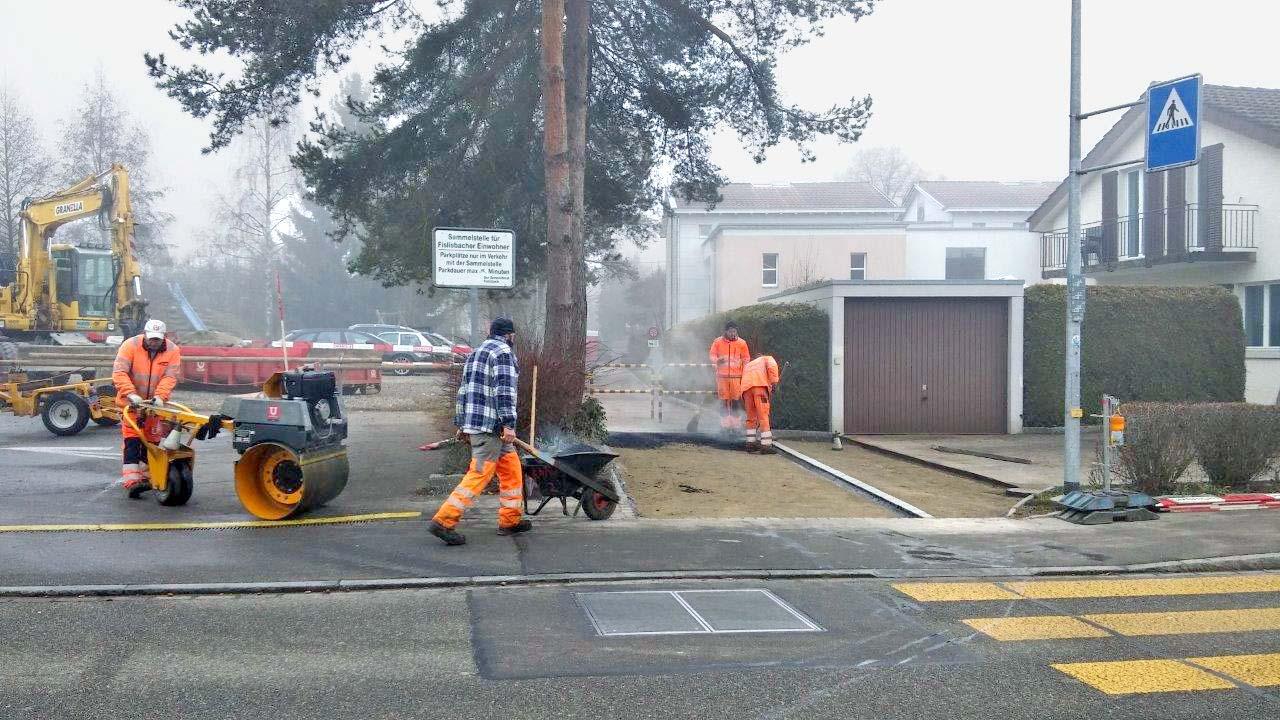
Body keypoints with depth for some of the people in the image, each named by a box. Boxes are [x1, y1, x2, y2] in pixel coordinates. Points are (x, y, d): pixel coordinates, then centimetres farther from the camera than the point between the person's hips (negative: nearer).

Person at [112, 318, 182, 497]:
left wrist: (160, 396, -30)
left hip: (155, 403, 3)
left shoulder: (173, 350, -7)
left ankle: (146, 478, 22)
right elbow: (119, 372, -21)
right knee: (132, 442, -9)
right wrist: (131, 394, -32)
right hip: (132, 403, -3)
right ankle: (131, 482, -13)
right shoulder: (131, 345, -14)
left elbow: (170, 377, -14)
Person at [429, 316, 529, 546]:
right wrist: (508, 424, -21)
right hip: (491, 425, -9)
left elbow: (464, 390, 21)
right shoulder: (503, 352, -7)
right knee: (479, 474, -9)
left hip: (472, 422, 9)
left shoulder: (476, 353, 21)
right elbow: (505, 390, -17)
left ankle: (510, 520, 18)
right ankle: (444, 520, -13)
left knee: (511, 467, 15)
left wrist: (461, 424, 23)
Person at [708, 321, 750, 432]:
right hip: (722, 376, 0)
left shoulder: (741, 343, 4)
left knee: (735, 402, 0)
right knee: (723, 402, 0)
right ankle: (724, 425, 5)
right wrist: (718, 360, -16)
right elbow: (712, 357, 7)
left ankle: (734, 425, 5)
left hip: (736, 376, 0)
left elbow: (746, 360, 8)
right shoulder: (718, 342, 4)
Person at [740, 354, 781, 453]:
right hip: (760, 385, -5)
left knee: (751, 417, 18)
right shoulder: (768, 358, 29)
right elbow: (772, 366, 2)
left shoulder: (748, 366, 42)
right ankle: (766, 445, -7)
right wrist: (774, 382, -5)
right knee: (763, 416, -4)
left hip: (746, 388, 5)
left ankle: (750, 443, 21)